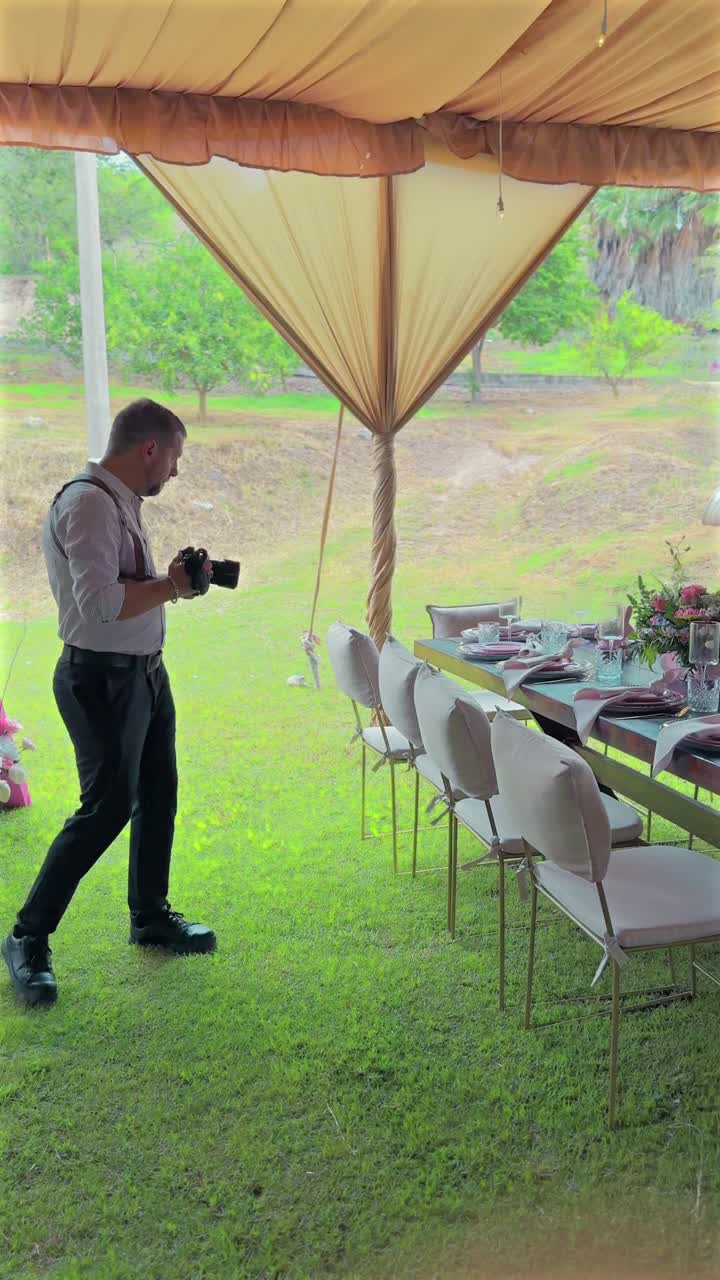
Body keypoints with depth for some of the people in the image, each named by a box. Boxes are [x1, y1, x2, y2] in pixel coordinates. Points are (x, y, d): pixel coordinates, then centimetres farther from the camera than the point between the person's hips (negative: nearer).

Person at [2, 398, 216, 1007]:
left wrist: (171, 579, 4)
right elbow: (100, 601, -30)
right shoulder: (88, 502, -21)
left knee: (158, 795, 16)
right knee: (107, 808, -5)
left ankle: (151, 916, 33)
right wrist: (170, 586, -18)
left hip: (144, 671, 10)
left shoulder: (122, 501, 10)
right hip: (104, 678, -10)